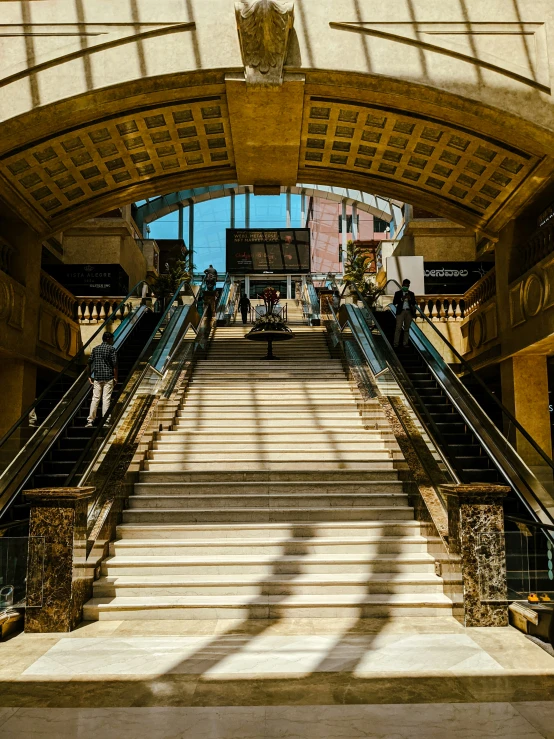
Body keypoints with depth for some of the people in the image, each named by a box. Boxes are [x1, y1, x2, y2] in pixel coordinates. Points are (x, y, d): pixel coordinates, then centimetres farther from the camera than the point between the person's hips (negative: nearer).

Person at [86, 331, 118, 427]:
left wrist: (90, 376, 14)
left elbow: (90, 363, 7)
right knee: (106, 399, 0)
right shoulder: (111, 349, -5)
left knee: (95, 398, 7)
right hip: (108, 377, -4)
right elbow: (114, 364, -10)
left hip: (97, 377, 4)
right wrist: (115, 377, -5)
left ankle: (90, 421, 6)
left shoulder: (95, 349, 9)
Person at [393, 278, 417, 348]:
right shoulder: (398, 293, 4)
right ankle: (396, 344, -11)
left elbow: (414, 303, 7)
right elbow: (394, 303, -3)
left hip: (409, 312, 3)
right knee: (398, 328, -10)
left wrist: (410, 299, -11)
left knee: (407, 328, 4)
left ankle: (405, 343, 7)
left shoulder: (411, 294, 12)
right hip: (400, 312, -3)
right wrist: (401, 299, -15)